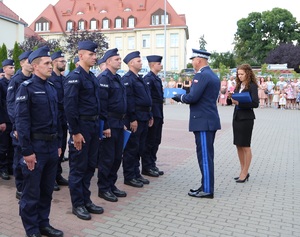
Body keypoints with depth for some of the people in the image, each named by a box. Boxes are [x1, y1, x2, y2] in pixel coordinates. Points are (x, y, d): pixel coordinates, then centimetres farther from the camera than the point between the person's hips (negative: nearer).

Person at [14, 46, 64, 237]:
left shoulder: (51, 88, 12)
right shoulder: (26, 88, -9)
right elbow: (22, 122, -14)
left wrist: (59, 144, 12)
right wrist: (27, 151, -17)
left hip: (52, 146, 7)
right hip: (36, 146, -6)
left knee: (47, 189, 15)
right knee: (32, 191, 6)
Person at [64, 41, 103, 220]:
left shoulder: (92, 77, 13)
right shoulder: (74, 77, -13)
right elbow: (69, 107, -19)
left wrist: (97, 126, 14)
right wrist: (75, 132, -19)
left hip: (94, 126, 9)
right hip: (81, 126, -8)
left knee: (90, 165, 15)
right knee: (78, 167, 4)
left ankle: (86, 200, 28)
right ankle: (77, 205, 17)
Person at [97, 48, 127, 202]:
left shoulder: (118, 78, 16)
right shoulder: (104, 78, -12)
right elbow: (102, 104, -18)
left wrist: (123, 122, 17)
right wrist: (106, 125, -20)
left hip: (119, 124, 9)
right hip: (109, 124, -9)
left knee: (117, 157, 14)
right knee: (107, 158, 1)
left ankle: (111, 185, 27)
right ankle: (103, 189, 15)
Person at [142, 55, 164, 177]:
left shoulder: (157, 78, 17)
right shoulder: (148, 78, -12)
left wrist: (160, 115, 17)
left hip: (158, 114, 9)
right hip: (152, 114, -9)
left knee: (156, 141, 14)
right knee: (149, 141, -1)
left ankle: (152, 165, 24)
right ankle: (146, 167, 10)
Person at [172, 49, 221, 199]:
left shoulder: (202, 75, -14)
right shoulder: (213, 75, 17)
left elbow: (192, 98, -22)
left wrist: (180, 97, -3)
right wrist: (184, 96, 14)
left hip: (203, 121, -10)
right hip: (210, 120, 10)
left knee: (204, 156, -4)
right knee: (207, 155, 14)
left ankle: (207, 190, 5)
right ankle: (206, 186, 22)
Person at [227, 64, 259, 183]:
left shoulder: (252, 86, -9)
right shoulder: (238, 86, 10)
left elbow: (255, 103, -16)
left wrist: (239, 103, -21)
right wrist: (232, 99, -7)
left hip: (246, 118, -7)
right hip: (236, 117, 7)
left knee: (245, 146, 2)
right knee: (238, 146, 11)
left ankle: (245, 173, 13)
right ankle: (243, 171, 24)